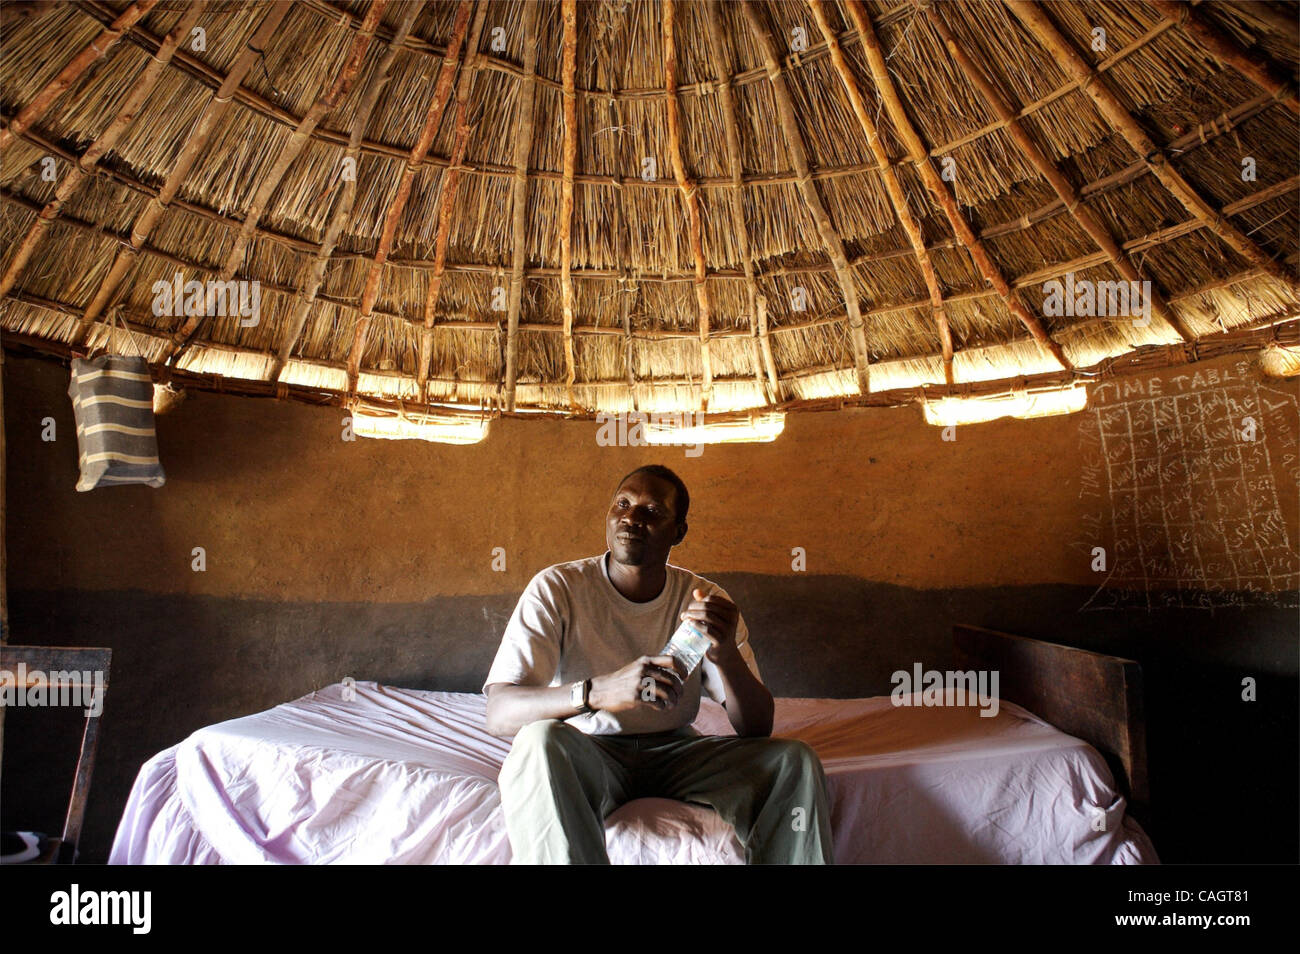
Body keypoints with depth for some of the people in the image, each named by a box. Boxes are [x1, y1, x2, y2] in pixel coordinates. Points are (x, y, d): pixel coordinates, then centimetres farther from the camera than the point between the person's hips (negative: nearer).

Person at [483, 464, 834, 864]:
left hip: (675, 751, 3)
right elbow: (499, 714, -23)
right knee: (541, 740, -36)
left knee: (794, 760, -18)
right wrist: (598, 692, -41)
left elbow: (758, 729, -6)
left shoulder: (705, 600, -2)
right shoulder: (557, 588, -12)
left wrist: (726, 655, -28)